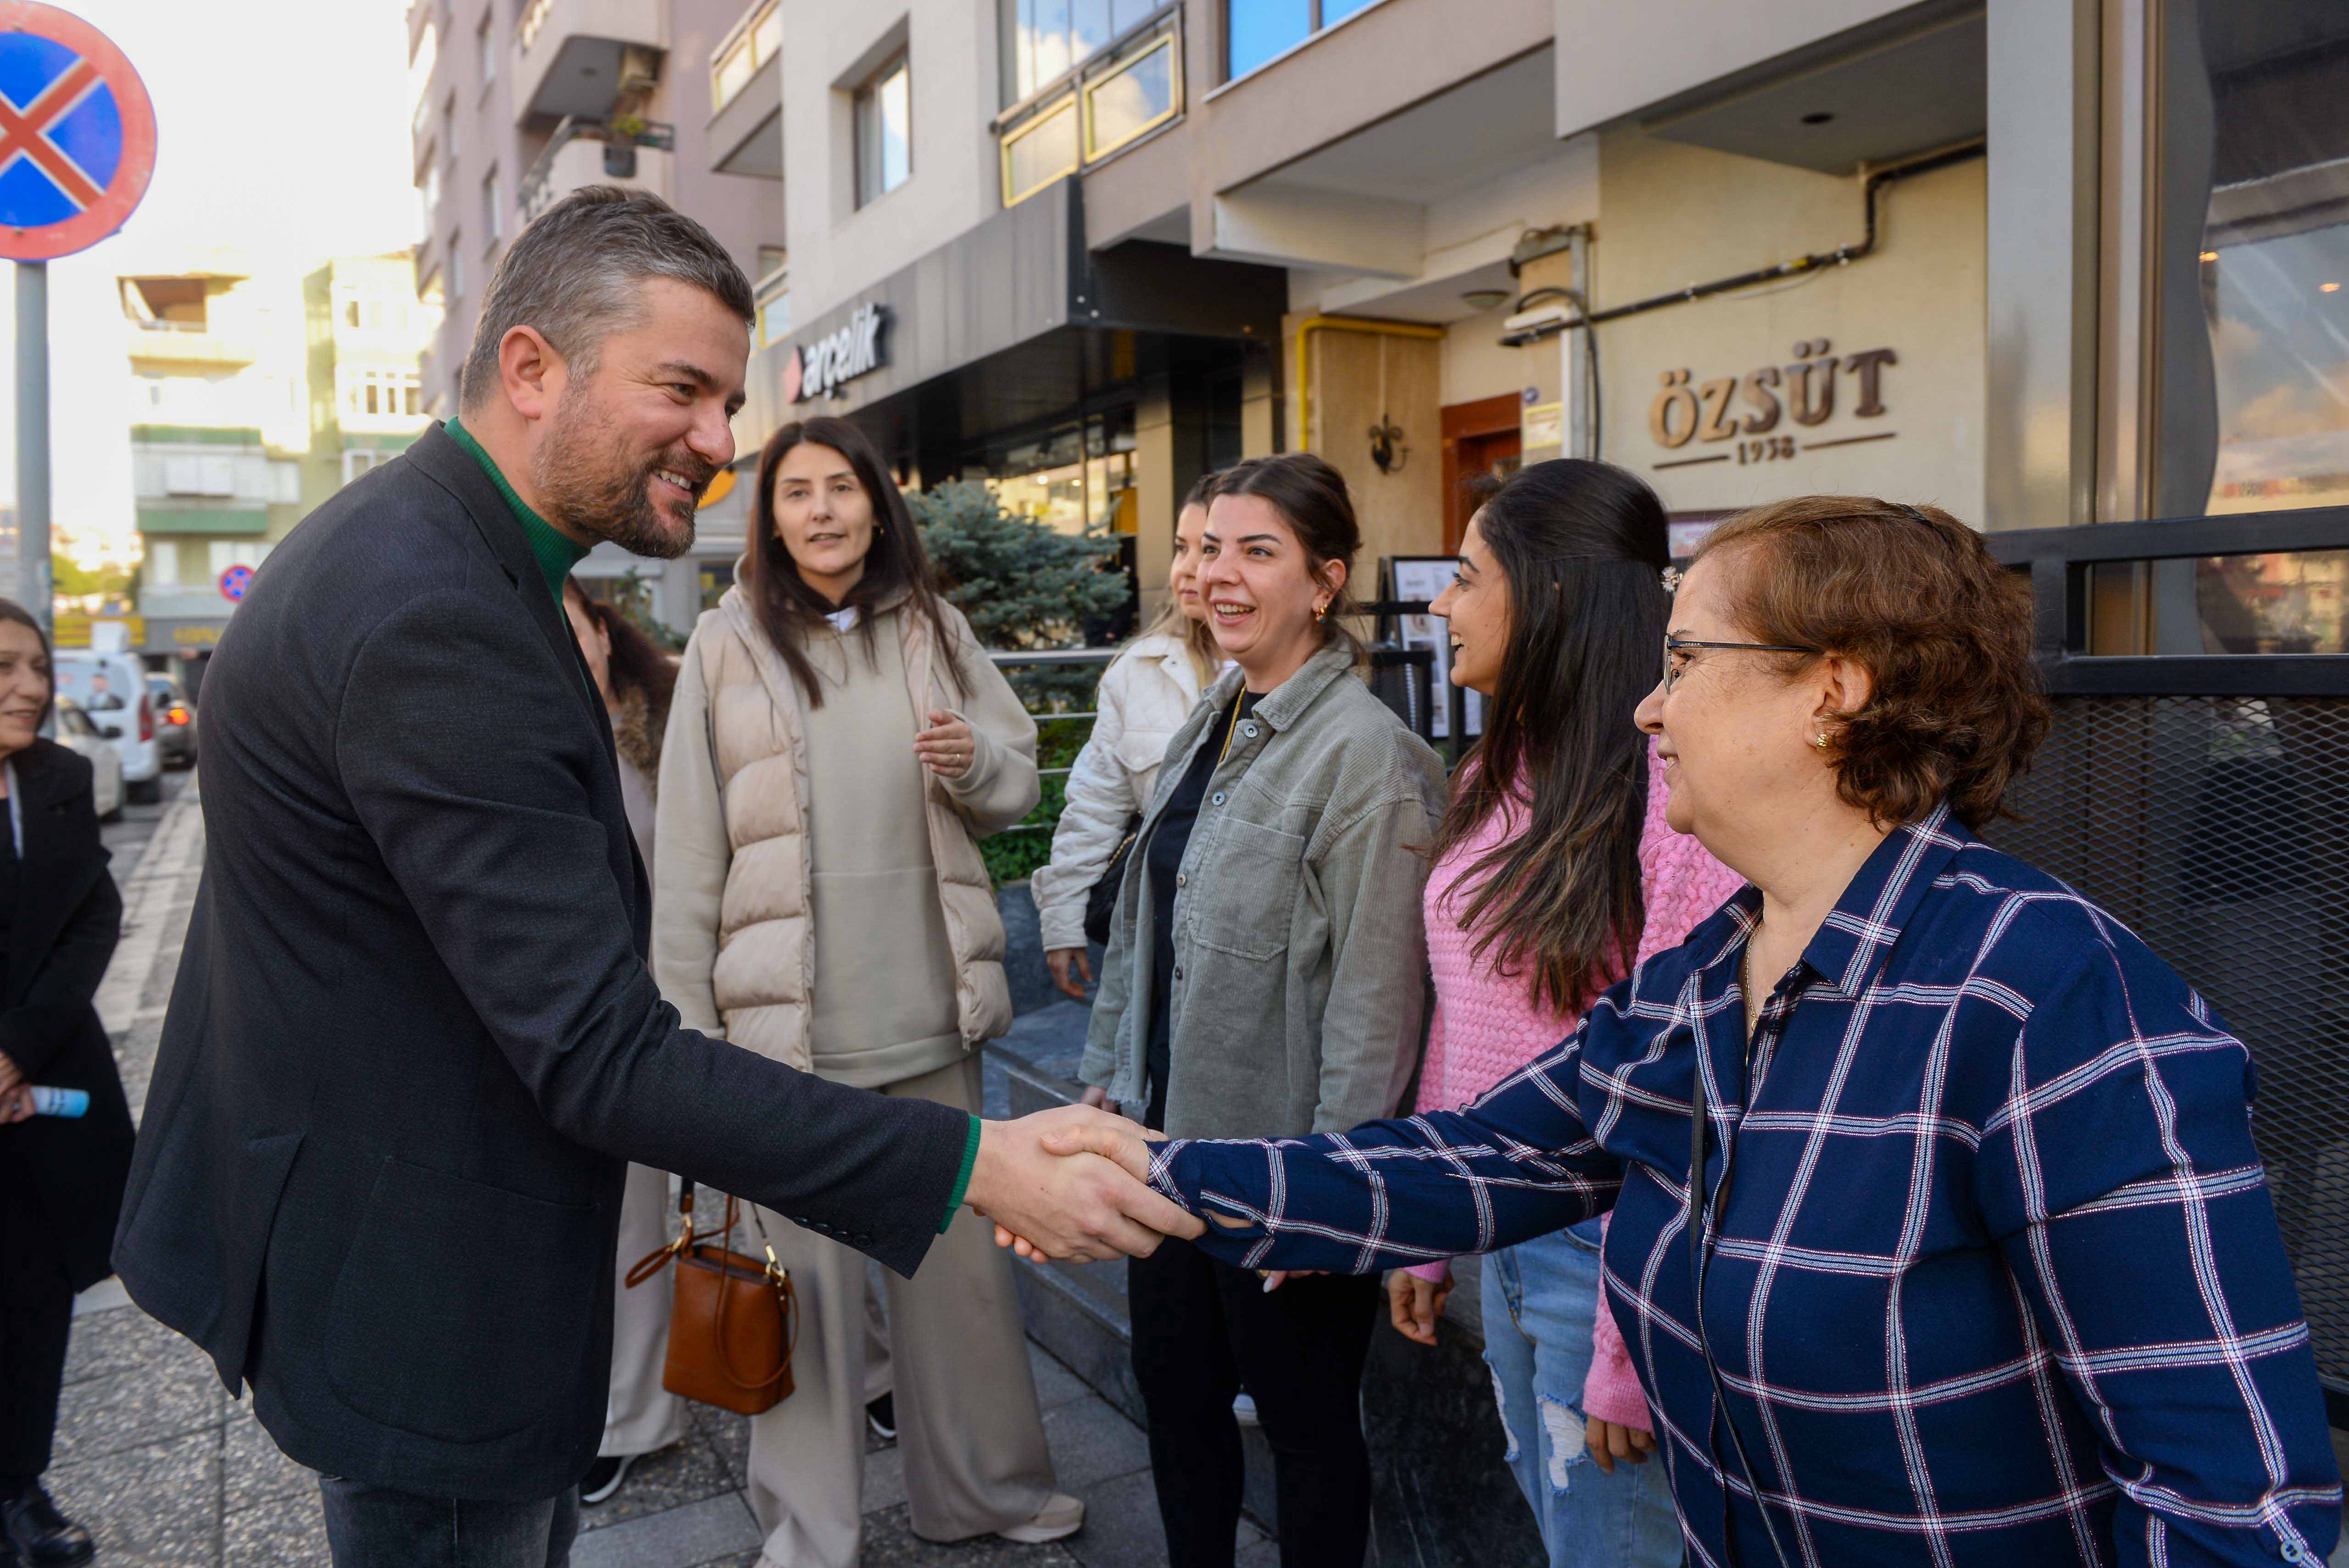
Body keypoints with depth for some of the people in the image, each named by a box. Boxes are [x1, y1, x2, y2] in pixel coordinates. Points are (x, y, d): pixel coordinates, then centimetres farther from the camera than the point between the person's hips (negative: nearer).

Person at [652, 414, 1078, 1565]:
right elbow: (688, 855, -3)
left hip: (932, 1013, 3)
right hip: (788, 1025, -3)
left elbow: (1018, 786, 12)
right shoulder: (727, 648, -3)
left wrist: (975, 762, -12)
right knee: (810, 1270, 8)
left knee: (963, 1254, 14)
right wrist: (687, 1025, -5)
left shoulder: (935, 632, 5)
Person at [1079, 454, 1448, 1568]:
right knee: (1175, 1396, 21)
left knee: (1308, 1431, 12)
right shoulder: (1208, 725, 7)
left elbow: (1374, 997, -20)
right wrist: (1108, 1073, 15)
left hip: (1277, 1156, -7)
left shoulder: (1366, 754, -18)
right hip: (1171, 1133, 8)